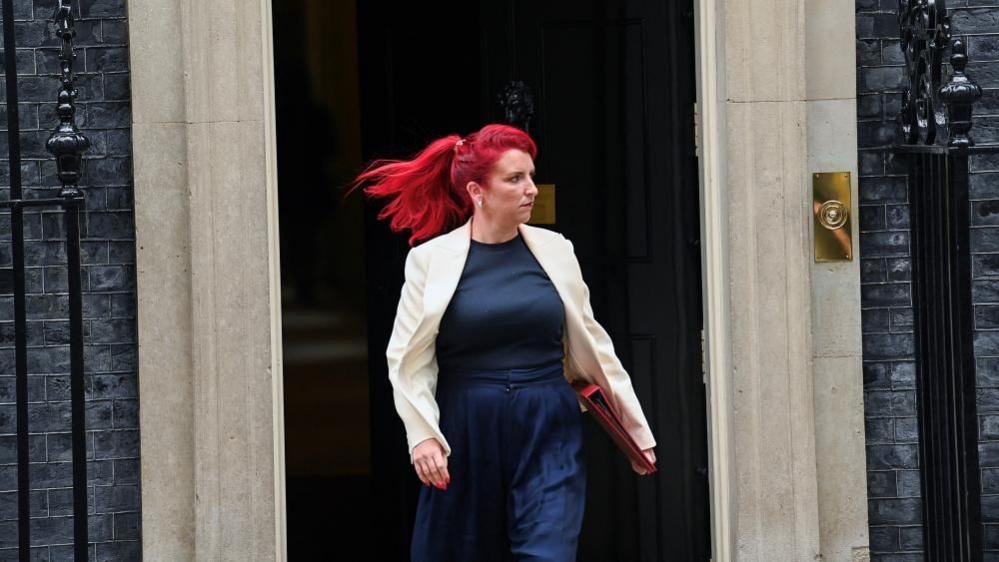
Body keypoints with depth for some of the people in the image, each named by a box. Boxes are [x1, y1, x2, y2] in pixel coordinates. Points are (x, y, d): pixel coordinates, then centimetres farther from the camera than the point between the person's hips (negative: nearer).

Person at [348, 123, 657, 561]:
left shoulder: (554, 250, 5)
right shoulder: (431, 259, -2)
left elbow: (590, 345, 11)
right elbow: (408, 359, 0)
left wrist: (635, 425, 13)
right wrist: (423, 435, -11)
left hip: (548, 432, 1)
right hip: (469, 433, -1)